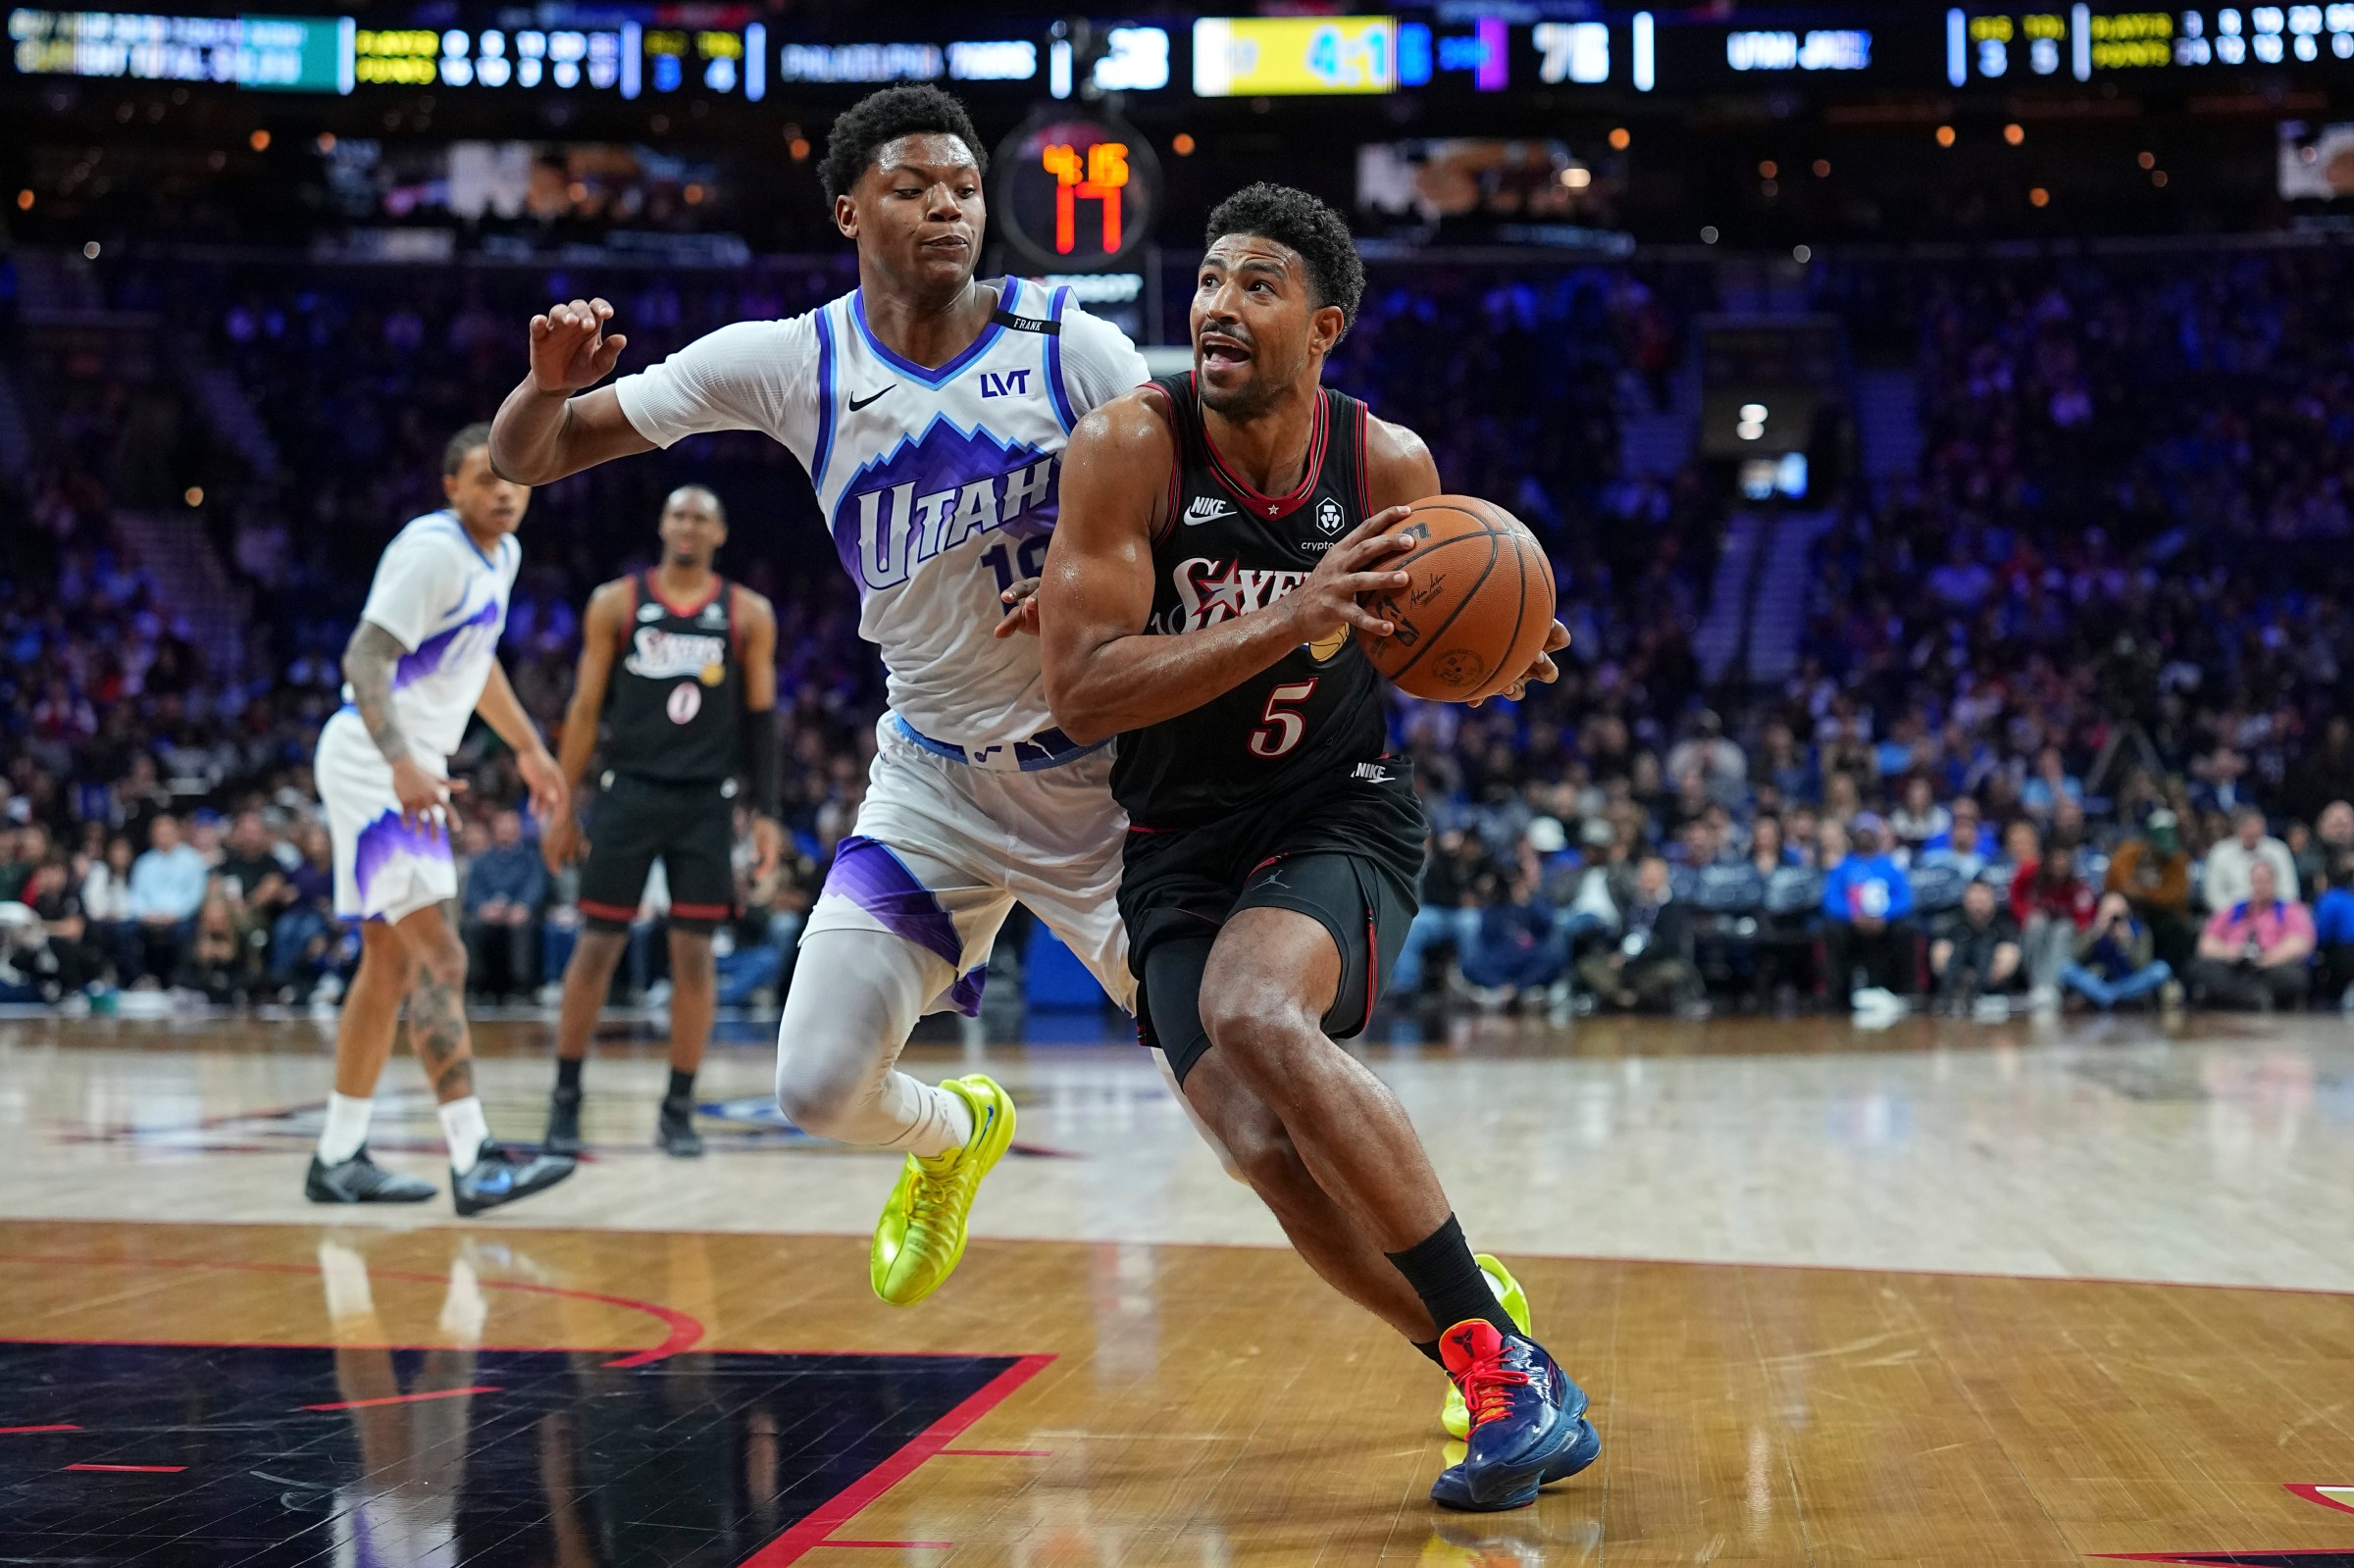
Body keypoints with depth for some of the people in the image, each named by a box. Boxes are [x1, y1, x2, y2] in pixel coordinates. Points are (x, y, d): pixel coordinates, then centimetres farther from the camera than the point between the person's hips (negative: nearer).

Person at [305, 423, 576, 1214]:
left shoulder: (501, 554, 12)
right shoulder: (433, 549, -17)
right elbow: (365, 658, -25)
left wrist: (528, 747, 32)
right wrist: (403, 765, -37)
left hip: (411, 767, 10)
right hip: (374, 763, -10)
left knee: (390, 961, 13)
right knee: (437, 955, -15)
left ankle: (339, 1158, 20)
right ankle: (473, 1158, -18)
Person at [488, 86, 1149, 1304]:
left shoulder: (1072, 347, -10)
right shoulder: (789, 363, -6)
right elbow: (525, 461, -2)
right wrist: (551, 383, -25)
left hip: (1099, 774, -2)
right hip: (931, 781, 2)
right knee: (819, 1088, -5)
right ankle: (956, 1135, 33)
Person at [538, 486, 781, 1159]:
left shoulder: (749, 615, 4)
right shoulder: (615, 603, 3)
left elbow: (761, 717, 6)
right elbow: (585, 709, 4)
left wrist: (767, 811, -1)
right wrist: (562, 806, 1)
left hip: (706, 800, 1)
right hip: (630, 792, 0)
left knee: (693, 950, 0)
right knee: (598, 942, 0)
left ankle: (679, 1108, 9)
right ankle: (565, 1099, 13)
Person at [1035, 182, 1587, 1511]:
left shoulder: (1391, 463, -9)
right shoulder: (1130, 447, -16)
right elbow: (1082, 697, -23)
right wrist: (1291, 618, -31)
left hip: (1340, 816, -1)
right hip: (1181, 842, 2)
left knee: (1257, 1018, -32)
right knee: (1272, 1151, -15)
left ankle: (1506, 1360, -22)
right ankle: (1507, 1384, 8)